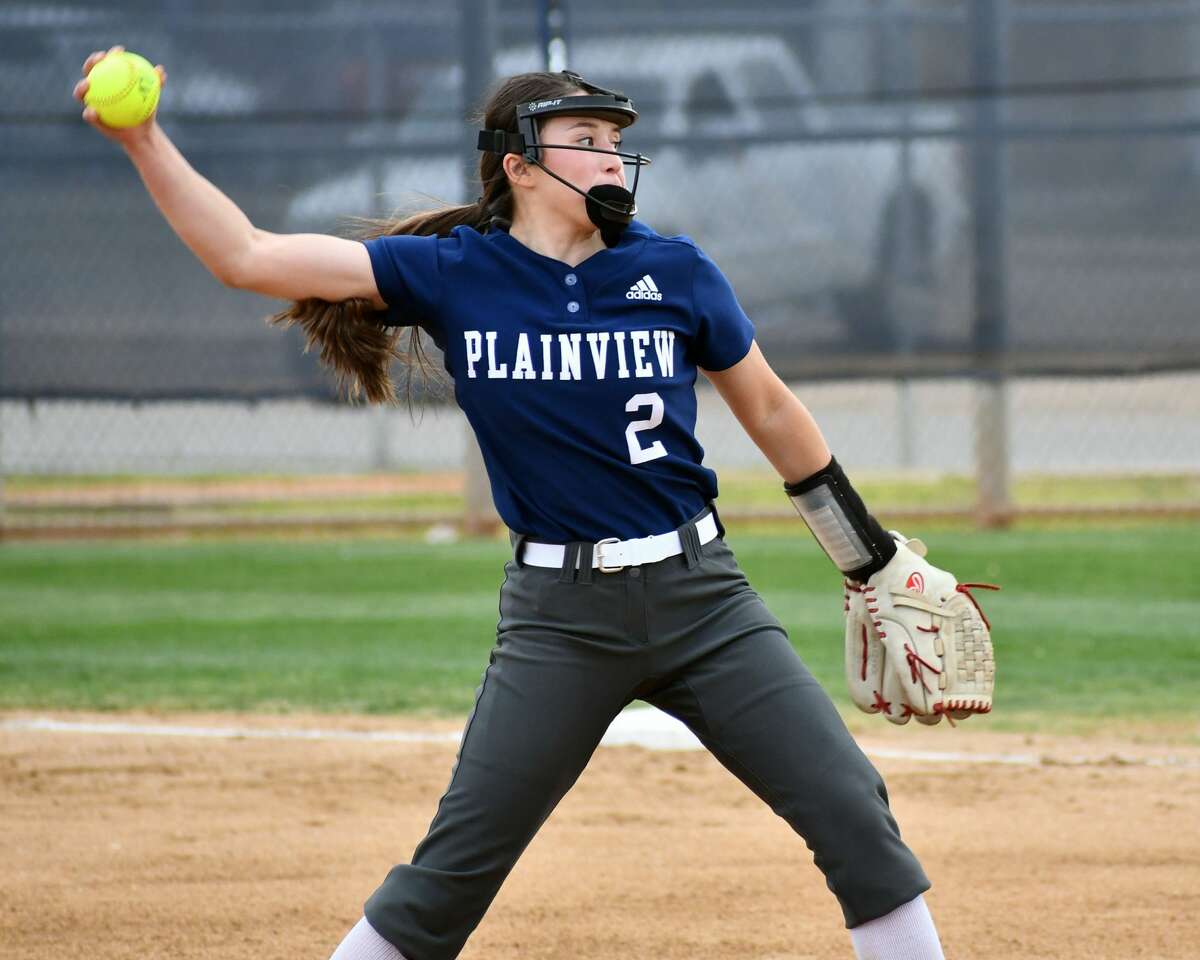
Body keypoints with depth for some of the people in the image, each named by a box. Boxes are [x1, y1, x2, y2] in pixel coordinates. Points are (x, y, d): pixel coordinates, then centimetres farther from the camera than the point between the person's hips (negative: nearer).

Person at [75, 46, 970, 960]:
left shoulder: (672, 270, -1)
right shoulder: (452, 273, -4)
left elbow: (771, 411, 12)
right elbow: (248, 256, -6)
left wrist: (871, 558, 15)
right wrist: (144, 140, -17)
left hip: (700, 598, 1)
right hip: (559, 617, -1)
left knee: (853, 815, -4)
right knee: (453, 870, -3)